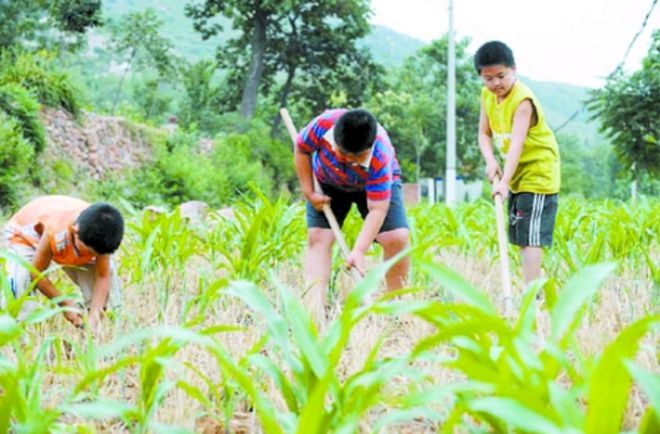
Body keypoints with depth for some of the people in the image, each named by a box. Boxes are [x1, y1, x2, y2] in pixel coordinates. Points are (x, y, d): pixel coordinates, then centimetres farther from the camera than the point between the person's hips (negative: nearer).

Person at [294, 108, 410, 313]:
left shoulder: (380, 158, -41)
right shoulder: (324, 124, -37)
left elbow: (377, 209, -40)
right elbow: (301, 149, -15)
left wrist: (359, 251, -47)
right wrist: (308, 192, -16)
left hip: (378, 183, -2)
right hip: (327, 182, 2)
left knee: (397, 238, -17)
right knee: (317, 237, -13)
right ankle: (315, 307, -18)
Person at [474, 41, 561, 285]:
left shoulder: (523, 100, -24)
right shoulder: (487, 96, 1)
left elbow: (517, 143, -33)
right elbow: (484, 134, 4)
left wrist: (504, 181, -43)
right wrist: (490, 161, -16)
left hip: (538, 173, -9)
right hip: (517, 173, 9)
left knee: (531, 237, -14)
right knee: (521, 237, 13)